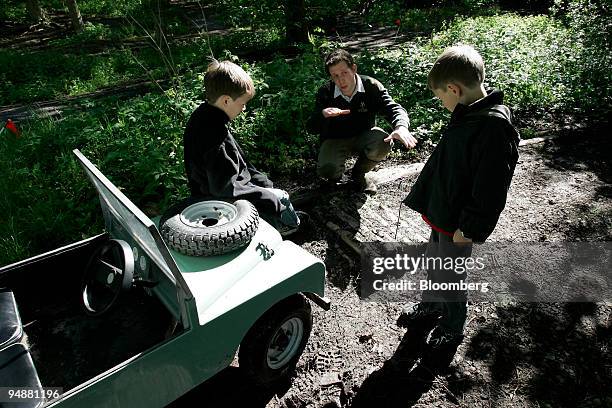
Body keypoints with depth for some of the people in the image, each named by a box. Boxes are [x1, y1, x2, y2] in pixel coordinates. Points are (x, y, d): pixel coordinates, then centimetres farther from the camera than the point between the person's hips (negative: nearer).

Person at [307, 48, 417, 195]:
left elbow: (393, 108, -21)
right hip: (335, 139, -1)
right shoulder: (325, 92, -14)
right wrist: (323, 114, -40)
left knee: (383, 144, -32)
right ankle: (335, 174, 12)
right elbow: (312, 127, -16)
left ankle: (359, 173, 1)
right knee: (326, 170, -31)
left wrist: (401, 127, -46)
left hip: (363, 136, 2)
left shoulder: (371, 86, -15)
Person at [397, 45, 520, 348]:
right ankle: (430, 306, 48)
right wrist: (425, 199, 16)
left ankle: (452, 327, 36)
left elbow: (490, 188, -26)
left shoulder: (494, 125, -25)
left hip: (458, 223, -8)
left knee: (450, 274, 11)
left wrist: (468, 227, -20)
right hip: (442, 212, 9)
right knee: (434, 263, 24)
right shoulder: (466, 116, 3)